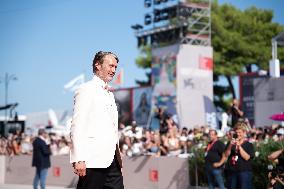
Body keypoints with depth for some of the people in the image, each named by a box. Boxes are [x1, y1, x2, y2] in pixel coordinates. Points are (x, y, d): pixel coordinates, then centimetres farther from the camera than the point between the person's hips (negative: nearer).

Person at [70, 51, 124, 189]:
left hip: (112, 159, 8)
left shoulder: (109, 94, 21)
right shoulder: (86, 90, -4)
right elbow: (77, 127, -13)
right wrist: (79, 159, -20)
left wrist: (117, 154, 17)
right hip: (93, 160, -8)